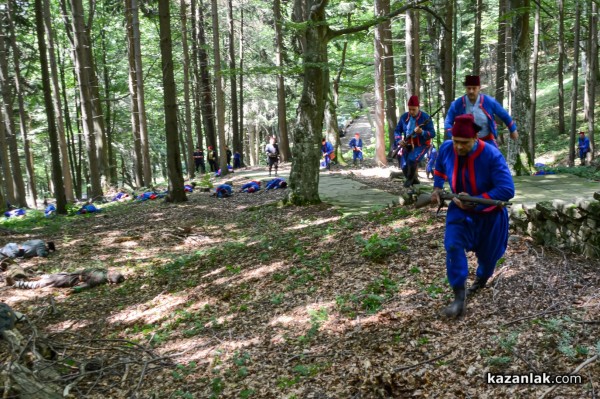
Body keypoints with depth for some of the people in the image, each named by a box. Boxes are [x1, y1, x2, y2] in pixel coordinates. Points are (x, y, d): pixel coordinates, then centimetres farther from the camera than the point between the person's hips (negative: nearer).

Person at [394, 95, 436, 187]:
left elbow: (432, 133, -15)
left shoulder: (425, 117, -14)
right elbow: (397, 131, 6)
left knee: (411, 160, -30)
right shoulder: (404, 117, -1)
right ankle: (414, 180, 31)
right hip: (408, 145, 5)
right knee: (404, 166, 1)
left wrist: (422, 132, -35)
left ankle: (410, 179, -4)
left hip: (421, 145, -5)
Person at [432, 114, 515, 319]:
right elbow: (440, 168, 11)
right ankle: (459, 297, -9)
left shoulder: (492, 155, -30)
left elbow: (507, 190, -32)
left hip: (489, 213, -2)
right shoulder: (446, 149, -16)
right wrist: (437, 188, -2)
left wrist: (474, 201, -34)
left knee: (487, 253, 16)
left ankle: (481, 279, 52)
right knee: (453, 246, -20)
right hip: (460, 209, 2)